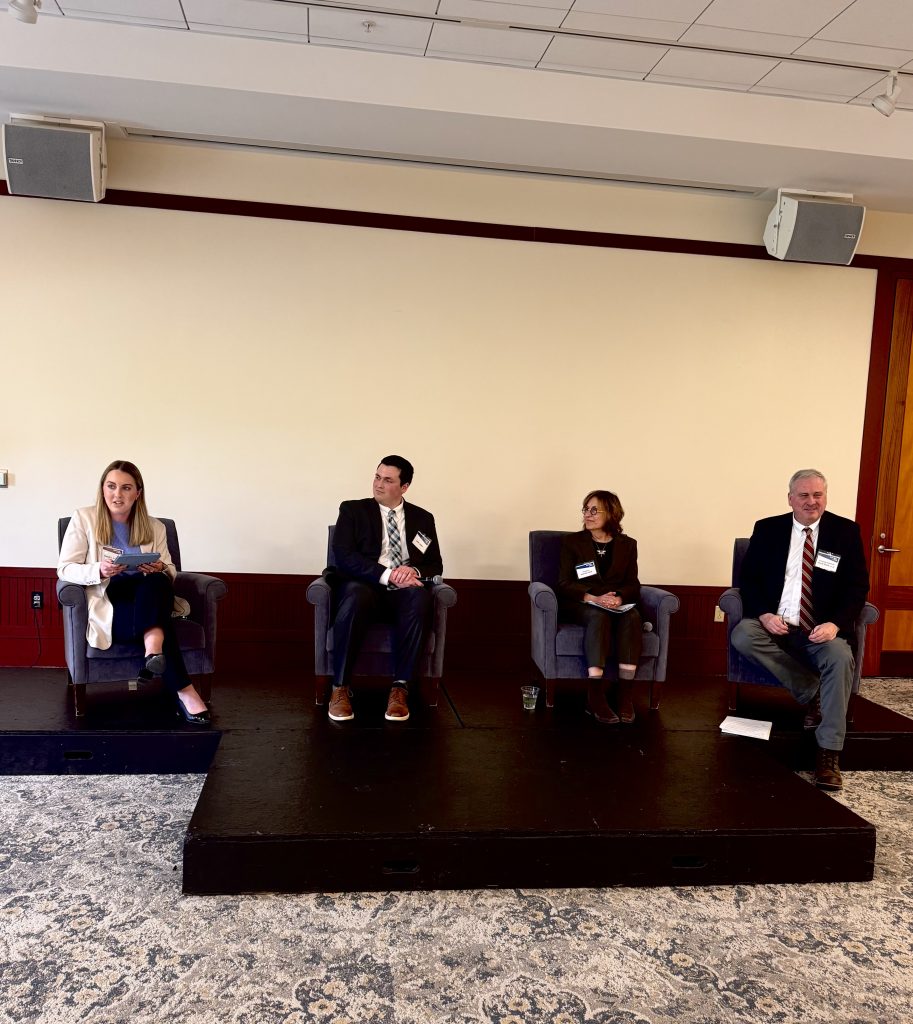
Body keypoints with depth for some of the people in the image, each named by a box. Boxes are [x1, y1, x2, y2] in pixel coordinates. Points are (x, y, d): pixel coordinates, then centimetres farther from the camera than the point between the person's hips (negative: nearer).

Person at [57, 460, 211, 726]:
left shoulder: (154, 527, 14)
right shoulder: (83, 519, 5)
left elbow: (170, 573, 11)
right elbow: (65, 568, -1)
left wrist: (160, 570, -15)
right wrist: (99, 571, -22)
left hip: (149, 601, 3)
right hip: (108, 604, -3)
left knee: (157, 582, -35)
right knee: (160, 628, -34)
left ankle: (153, 648, -42)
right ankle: (184, 691, -31)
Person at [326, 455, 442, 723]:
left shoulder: (422, 518, 16)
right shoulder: (353, 510, 8)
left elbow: (435, 565, 11)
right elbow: (344, 556, -6)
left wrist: (414, 571, -13)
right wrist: (387, 574, -19)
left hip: (403, 592, 2)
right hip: (364, 586, -2)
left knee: (419, 596, -34)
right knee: (355, 594, -38)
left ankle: (400, 688, -30)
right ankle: (340, 688, -28)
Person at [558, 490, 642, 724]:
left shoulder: (627, 544, 12)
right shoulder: (572, 541, 7)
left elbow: (633, 584, 7)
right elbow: (565, 584, -1)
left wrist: (619, 597, -17)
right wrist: (593, 598, -19)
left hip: (618, 604, 2)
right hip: (581, 604, -2)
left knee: (632, 617, -33)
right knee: (599, 617, -37)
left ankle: (624, 694, -32)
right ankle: (595, 697, -39)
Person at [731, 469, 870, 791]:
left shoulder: (846, 532, 4)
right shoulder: (767, 529, 6)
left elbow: (858, 586, 0)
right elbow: (748, 578, 4)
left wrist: (836, 624, -18)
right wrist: (764, 614, -16)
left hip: (821, 630, -1)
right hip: (774, 623, 2)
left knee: (840, 658, -32)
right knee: (742, 635, -29)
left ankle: (828, 753, -24)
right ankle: (812, 693, -15)